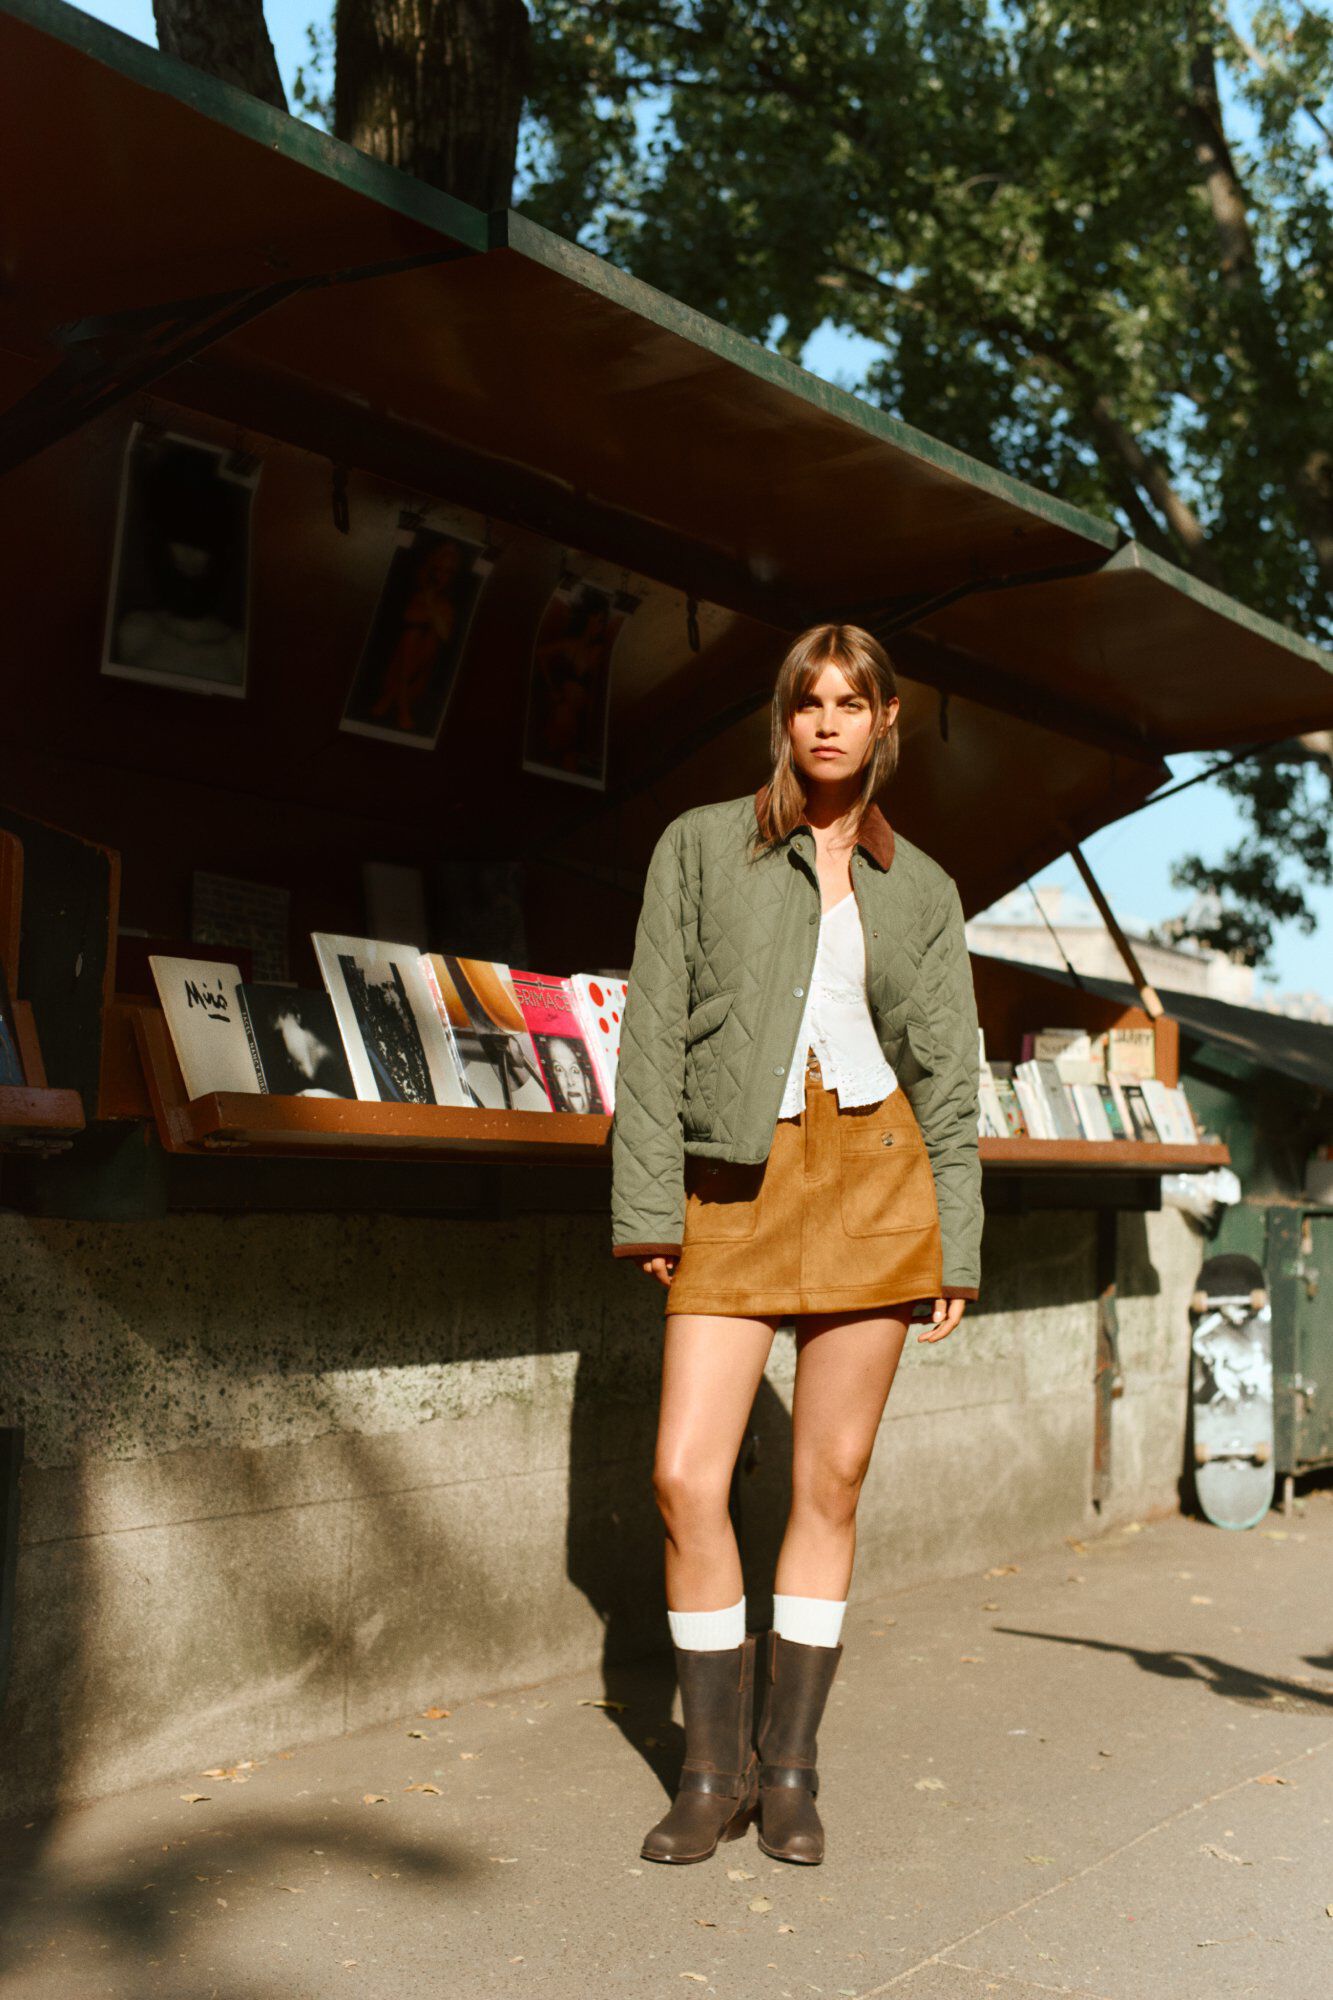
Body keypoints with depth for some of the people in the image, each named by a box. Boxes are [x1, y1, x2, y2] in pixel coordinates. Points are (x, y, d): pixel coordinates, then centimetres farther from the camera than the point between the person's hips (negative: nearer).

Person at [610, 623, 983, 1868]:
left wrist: (954, 1243, 6)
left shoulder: (919, 888, 12)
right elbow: (654, 1030, 1)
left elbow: (948, 1073, 12)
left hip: (873, 1177, 1)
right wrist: (647, 1204, -6)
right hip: (734, 1186, -1)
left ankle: (788, 1766, 18)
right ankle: (713, 1769, 11)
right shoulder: (701, 845, 6)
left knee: (831, 1483, 4)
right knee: (686, 1476, -7)